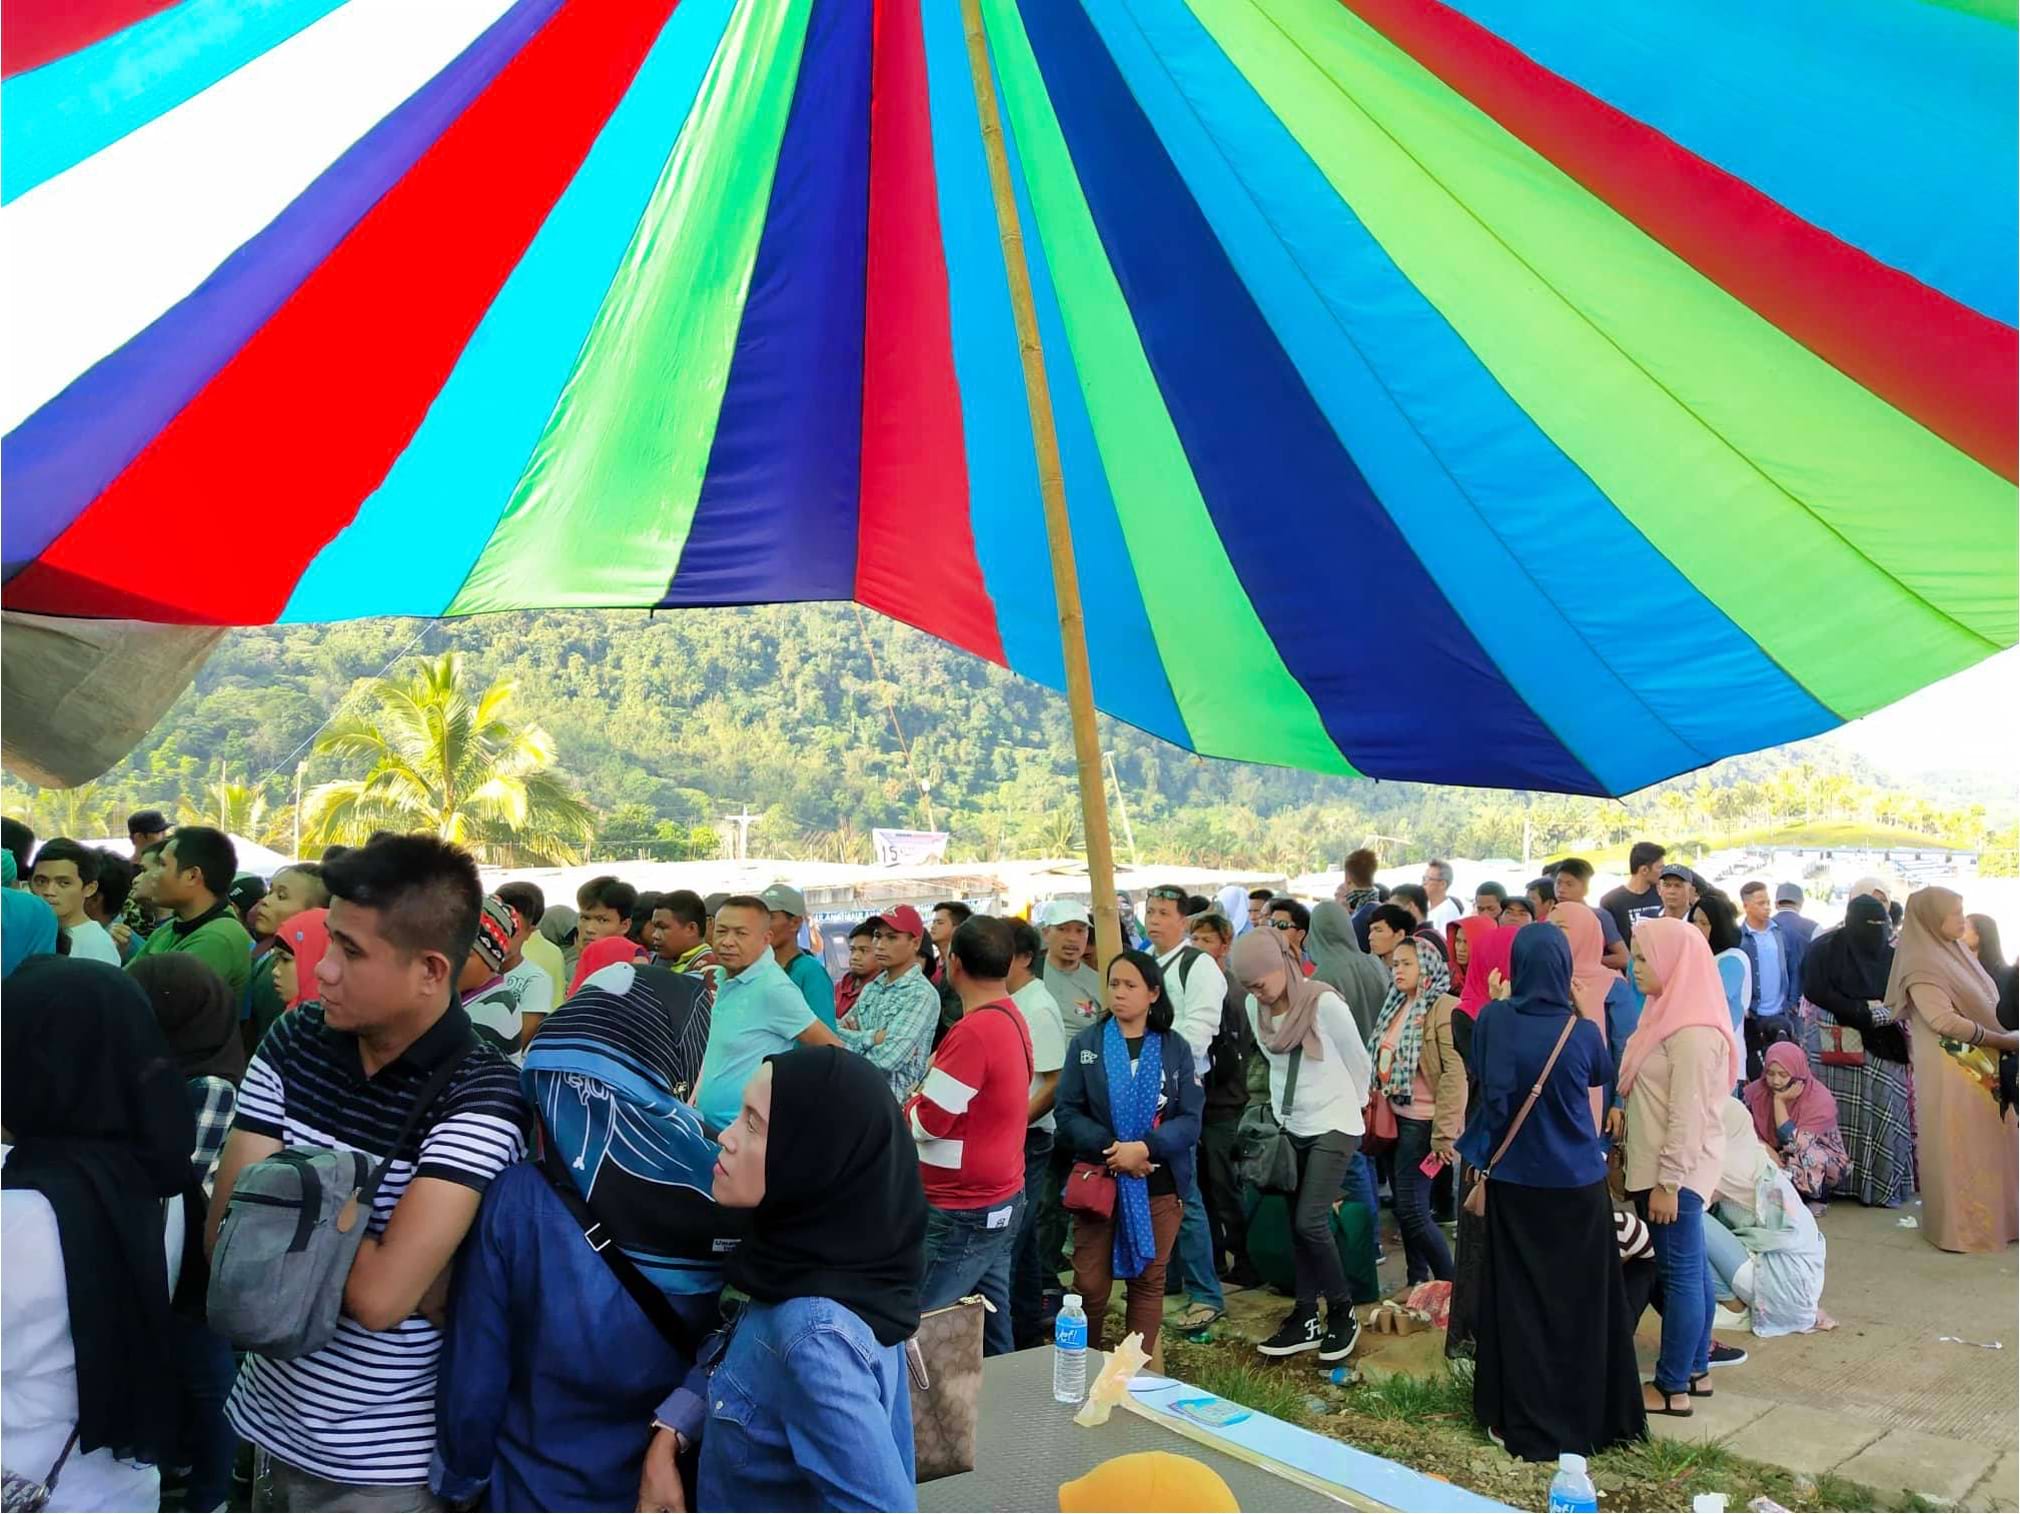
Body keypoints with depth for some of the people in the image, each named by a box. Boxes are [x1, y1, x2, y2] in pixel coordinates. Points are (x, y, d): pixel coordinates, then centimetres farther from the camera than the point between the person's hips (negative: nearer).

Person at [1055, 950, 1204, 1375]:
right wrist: (1113, 1149, -18)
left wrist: (1145, 1148, -19)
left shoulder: (1175, 1047, 3)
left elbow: (1190, 1120, -3)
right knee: (1090, 1284, 1)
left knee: (1148, 1280, 8)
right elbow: (1068, 1113, -4)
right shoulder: (1086, 1043, 1)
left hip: (1159, 1183, 1)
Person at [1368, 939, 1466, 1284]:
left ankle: (1450, 1285, 8)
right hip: (1394, 1118, 8)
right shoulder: (1395, 1007, 12)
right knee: (1403, 1208, 12)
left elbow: (1456, 1073, -18)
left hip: (1421, 1122, -8)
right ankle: (1418, 1284, 23)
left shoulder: (1444, 1009, -13)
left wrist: (1444, 1132, -20)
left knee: (1412, 1209, -7)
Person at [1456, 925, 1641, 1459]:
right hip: (1575, 1184, -1)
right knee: (1578, 1302, 12)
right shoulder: (1581, 1031, -14)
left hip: (1512, 1181, 1)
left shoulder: (1493, 1020, -12)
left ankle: (1519, 1419, 19)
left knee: (1517, 1301, 11)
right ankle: (1582, 1416, 22)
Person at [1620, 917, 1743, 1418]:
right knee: (1691, 1269, 17)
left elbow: (1688, 1115, -22)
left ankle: (1672, 1388, 8)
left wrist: (1667, 1182, -20)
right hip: (1671, 1169, 10)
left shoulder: (1692, 1032, -21)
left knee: (1680, 1273, -1)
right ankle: (1694, 1370, 28)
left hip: (1677, 1169, -10)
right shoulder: (1670, 1015, 10)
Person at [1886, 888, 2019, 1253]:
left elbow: (1983, 1003, 18)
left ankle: (1987, 1219, 23)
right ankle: (1961, 1226, 9)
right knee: (1958, 1150, 0)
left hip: (1981, 1065, 8)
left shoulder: (1957, 952, 12)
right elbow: (1944, 1020, -21)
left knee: (1985, 1147, 12)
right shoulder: (1921, 964, -14)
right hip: (1950, 1070, -8)